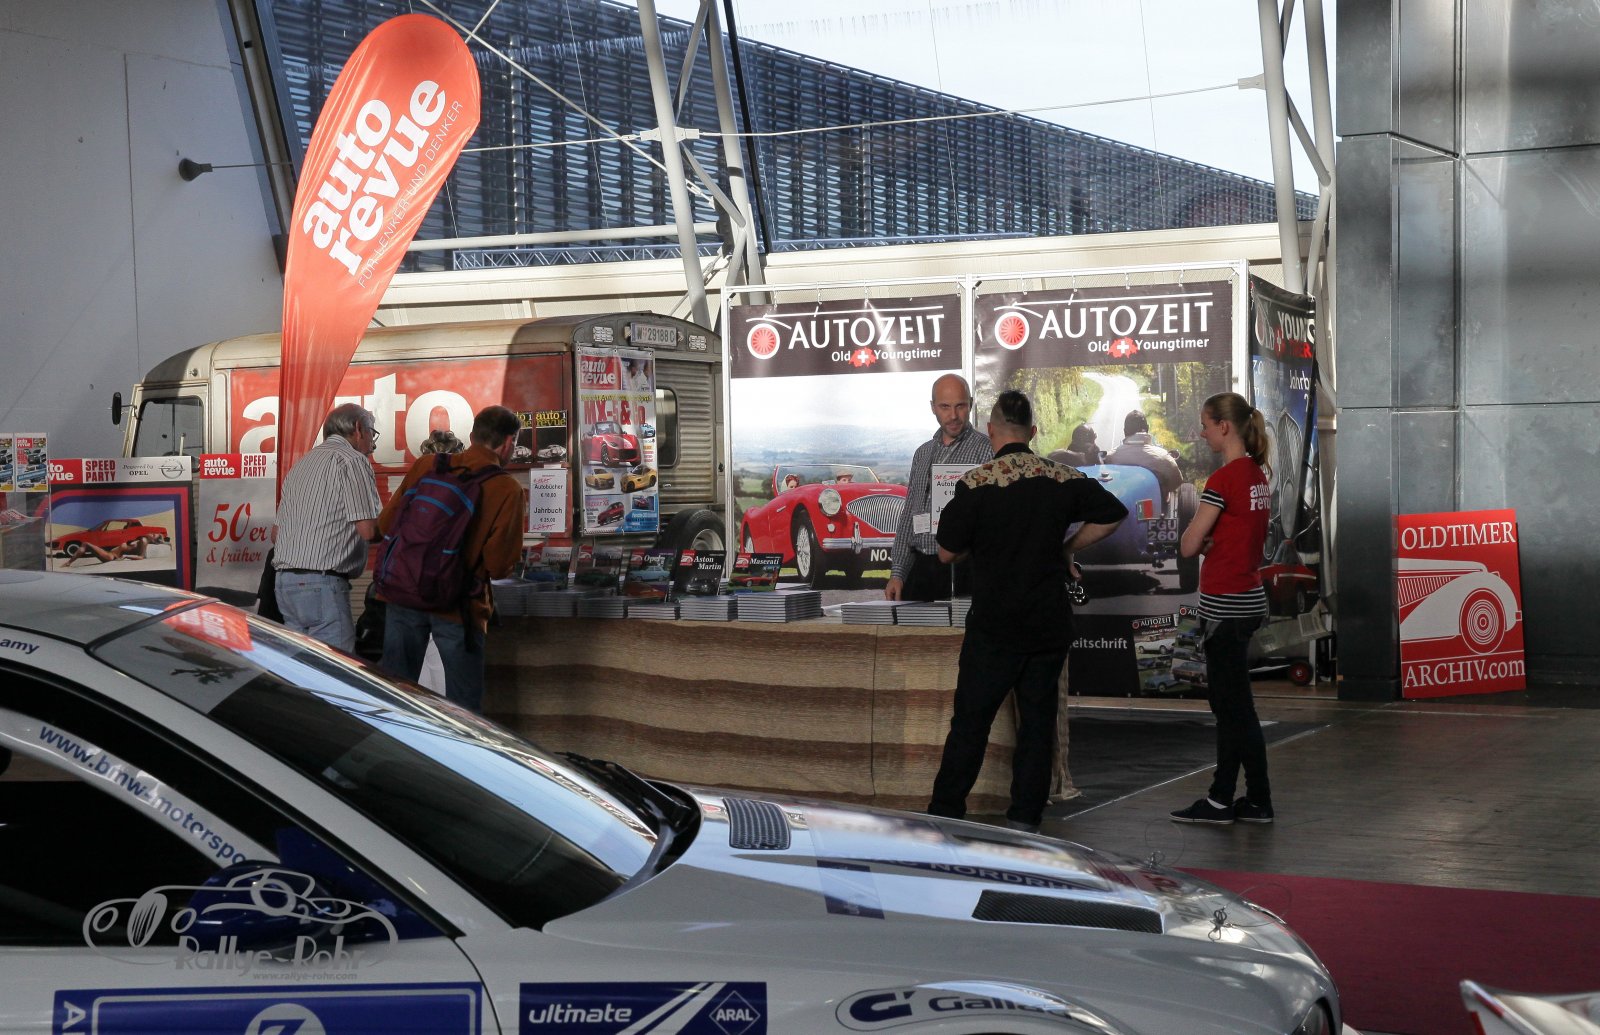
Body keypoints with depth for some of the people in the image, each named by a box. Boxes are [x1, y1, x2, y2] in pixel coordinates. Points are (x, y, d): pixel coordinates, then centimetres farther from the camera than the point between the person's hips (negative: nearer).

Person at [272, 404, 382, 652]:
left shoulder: (303, 462, 23)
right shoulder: (352, 460, -5)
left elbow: (276, 533, 24)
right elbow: (368, 530, -12)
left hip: (284, 580, 9)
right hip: (321, 584, -9)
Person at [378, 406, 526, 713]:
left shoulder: (425, 466, 0)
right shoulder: (507, 490, -11)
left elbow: (386, 524, 6)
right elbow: (499, 566, -14)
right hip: (458, 606, -4)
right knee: (463, 705, 9)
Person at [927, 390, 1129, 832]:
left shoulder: (976, 483, -11)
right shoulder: (1064, 479, 0)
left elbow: (946, 552, -5)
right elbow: (1113, 514, 10)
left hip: (993, 626, -3)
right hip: (1050, 625, 3)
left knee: (970, 721, 4)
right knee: (1038, 720, 10)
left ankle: (944, 815, 8)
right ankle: (1025, 821, 11)